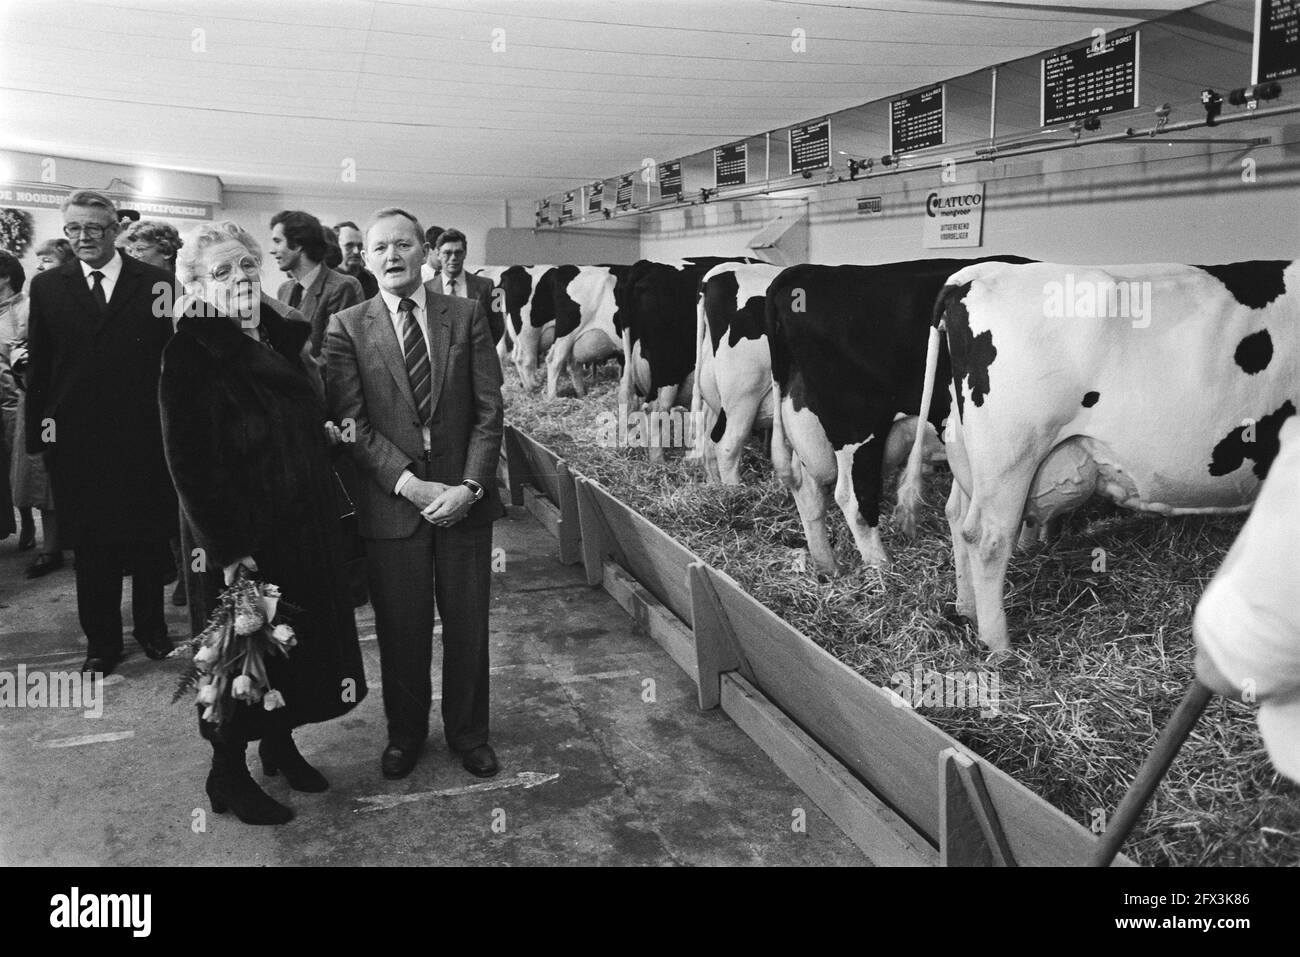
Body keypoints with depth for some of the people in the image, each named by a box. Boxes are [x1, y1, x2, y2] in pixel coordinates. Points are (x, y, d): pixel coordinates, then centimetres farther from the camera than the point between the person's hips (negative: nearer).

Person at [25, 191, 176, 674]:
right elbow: (39, 365, 6)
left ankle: (151, 625, 30)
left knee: (149, 539, 11)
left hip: (144, 434, -1)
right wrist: (40, 425, -2)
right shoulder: (47, 286, 5)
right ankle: (101, 640, 23)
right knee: (89, 545, 9)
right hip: (76, 437, 2)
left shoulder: (155, 282, -2)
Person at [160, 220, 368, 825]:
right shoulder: (191, 352, -15)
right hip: (245, 534, -7)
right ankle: (228, 775, 24)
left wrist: (325, 431, 6)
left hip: (307, 523, 7)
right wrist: (225, 548, -22)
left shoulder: (283, 334, 6)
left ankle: (280, 744, 37)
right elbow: (188, 460, -19)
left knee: (300, 640, 17)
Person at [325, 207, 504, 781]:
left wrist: (469, 486, -11)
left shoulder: (467, 316, 4)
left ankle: (467, 731, 30)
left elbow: (489, 410, 0)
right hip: (391, 500, -1)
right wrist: (410, 484, -15)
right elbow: (352, 422, -6)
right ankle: (405, 731, 32)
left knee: (468, 625, 10)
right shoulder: (347, 327, 1)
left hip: (464, 497, 1)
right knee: (401, 630, 10)